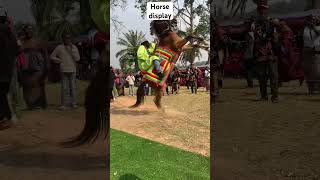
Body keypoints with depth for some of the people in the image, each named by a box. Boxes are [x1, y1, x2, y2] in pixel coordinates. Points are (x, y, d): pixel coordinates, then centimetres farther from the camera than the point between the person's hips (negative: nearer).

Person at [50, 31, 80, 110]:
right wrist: (59, 60, -2)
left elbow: (77, 58, -5)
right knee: (64, 88, -1)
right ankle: (63, 104, 6)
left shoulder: (74, 47, 6)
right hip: (64, 70, -1)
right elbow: (52, 56, 10)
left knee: (72, 87, 1)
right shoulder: (59, 48, 3)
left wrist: (71, 49, -9)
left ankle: (73, 103, 11)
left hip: (72, 70, 1)